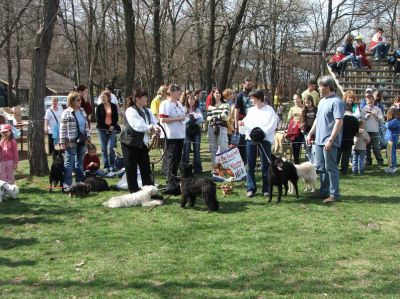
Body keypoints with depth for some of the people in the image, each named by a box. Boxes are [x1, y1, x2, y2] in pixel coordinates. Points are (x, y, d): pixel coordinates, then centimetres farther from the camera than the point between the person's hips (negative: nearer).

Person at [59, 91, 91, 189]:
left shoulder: (82, 111, 8)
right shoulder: (66, 113, -11)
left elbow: (86, 125, 16)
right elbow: (62, 129, -12)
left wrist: (88, 137, 12)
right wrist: (62, 142, -14)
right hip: (71, 142, -6)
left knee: (80, 162, 15)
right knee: (69, 163, 0)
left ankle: (80, 181, 24)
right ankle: (67, 184, 5)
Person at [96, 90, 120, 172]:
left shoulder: (114, 106, 7)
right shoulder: (99, 107, 4)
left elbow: (116, 117, 7)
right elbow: (98, 119, 0)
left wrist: (112, 126, -8)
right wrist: (107, 127, -6)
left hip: (112, 129, 0)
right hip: (102, 129, 1)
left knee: (110, 148, -10)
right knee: (104, 148, 2)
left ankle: (111, 166, 2)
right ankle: (106, 166, 8)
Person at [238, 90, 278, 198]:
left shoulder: (269, 110, -1)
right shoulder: (251, 110, 16)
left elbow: (271, 126, -9)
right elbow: (247, 123, 14)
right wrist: (242, 123, -7)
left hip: (265, 139, -5)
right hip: (250, 139, 5)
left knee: (265, 166, -1)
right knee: (250, 165, 4)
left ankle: (266, 189, 7)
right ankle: (251, 188, 10)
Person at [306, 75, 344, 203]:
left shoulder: (336, 102, -15)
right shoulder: (322, 101, 14)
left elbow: (339, 122, -20)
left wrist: (331, 140, -24)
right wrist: (310, 134, 19)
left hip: (329, 141, -9)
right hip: (319, 140, 9)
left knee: (331, 168, -3)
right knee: (321, 167, 15)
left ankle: (334, 194, 3)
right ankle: (324, 191, 25)